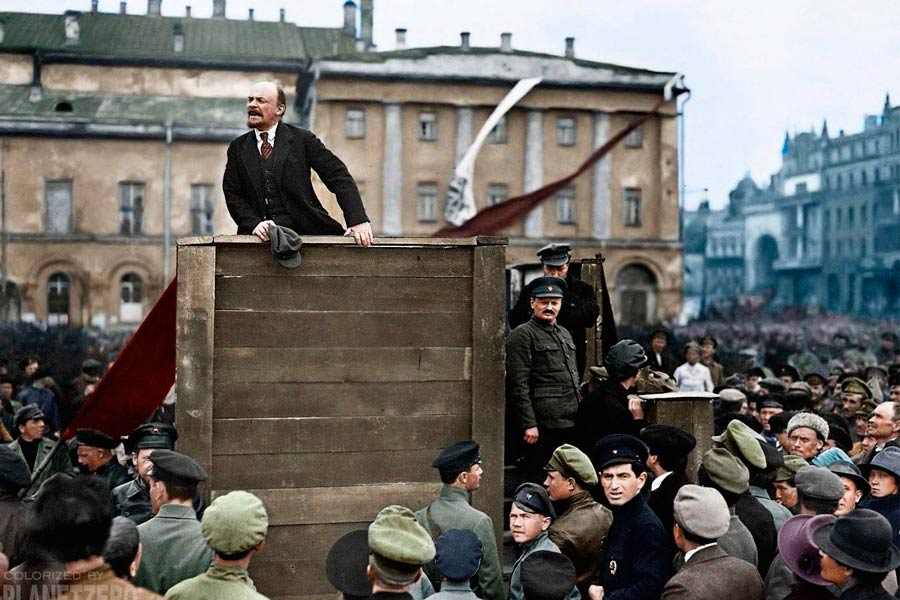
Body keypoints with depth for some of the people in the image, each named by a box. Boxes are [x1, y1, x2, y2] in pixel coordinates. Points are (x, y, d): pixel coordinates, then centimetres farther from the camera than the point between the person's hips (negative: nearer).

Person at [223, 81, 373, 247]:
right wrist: (254, 224, -13)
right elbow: (232, 194, 7)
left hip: (305, 231, -2)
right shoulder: (237, 147, 12)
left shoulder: (302, 139, 4)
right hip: (263, 238, 2)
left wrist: (358, 220, -14)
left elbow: (339, 177, -1)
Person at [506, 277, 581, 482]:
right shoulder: (521, 336, -7)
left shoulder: (565, 334, 18)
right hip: (543, 426, -8)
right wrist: (529, 424, -18)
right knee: (540, 483, -2)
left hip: (570, 424, 8)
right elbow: (518, 385, -14)